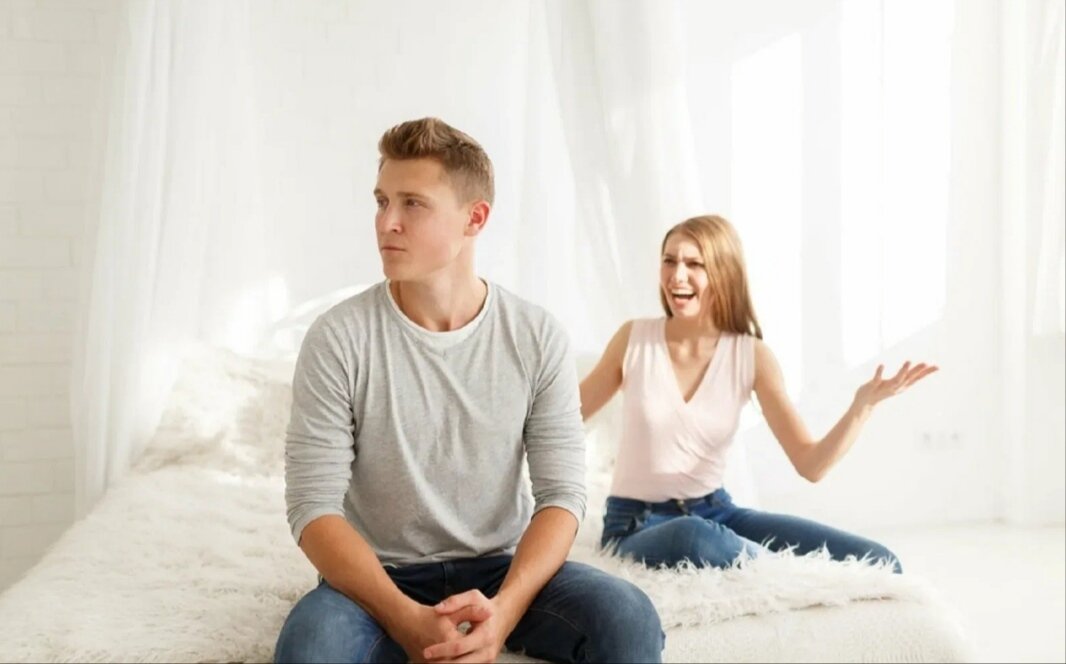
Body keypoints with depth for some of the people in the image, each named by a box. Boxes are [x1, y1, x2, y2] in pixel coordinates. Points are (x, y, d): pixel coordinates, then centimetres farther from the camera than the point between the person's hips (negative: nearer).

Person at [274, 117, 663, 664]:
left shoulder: (537, 338, -6)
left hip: (502, 570, 2)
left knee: (628, 619, -25)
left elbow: (562, 492, -7)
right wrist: (407, 620, -27)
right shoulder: (338, 339, -11)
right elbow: (313, 505, -13)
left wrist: (505, 609, -25)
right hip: (383, 578, -1)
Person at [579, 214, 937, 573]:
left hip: (715, 512, 2)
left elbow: (810, 464, -9)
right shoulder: (634, 338, -5)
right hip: (638, 524, -2)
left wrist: (862, 405, -24)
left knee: (879, 563, -15)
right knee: (692, 536, -42)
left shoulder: (751, 356, -3)